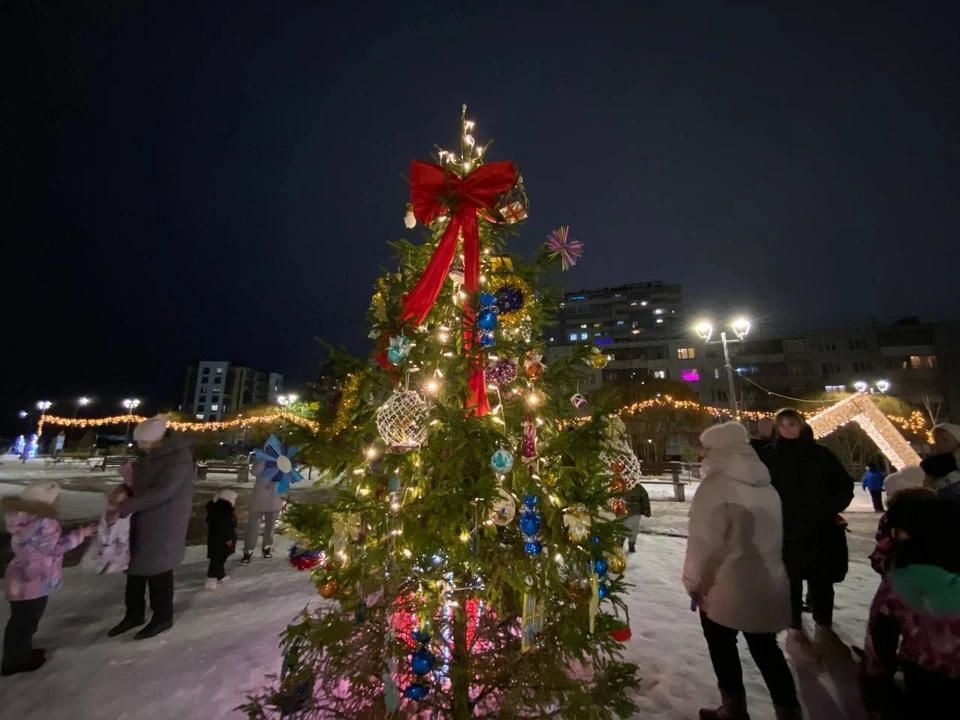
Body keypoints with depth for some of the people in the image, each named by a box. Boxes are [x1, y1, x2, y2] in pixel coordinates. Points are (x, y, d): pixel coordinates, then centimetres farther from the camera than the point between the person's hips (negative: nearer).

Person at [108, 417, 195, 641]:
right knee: (135, 566, 18)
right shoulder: (149, 453, 3)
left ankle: (163, 618, 23)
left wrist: (127, 506, -28)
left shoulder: (180, 458, -26)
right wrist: (125, 491, 0)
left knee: (158, 569, 4)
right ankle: (135, 613, 38)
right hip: (142, 520, 9)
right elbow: (141, 481, 17)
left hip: (164, 524, -8)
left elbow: (164, 491, -29)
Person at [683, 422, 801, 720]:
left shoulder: (716, 485, -21)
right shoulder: (766, 485, 3)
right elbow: (773, 535, 13)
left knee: (723, 649, 16)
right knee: (765, 649, 22)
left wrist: (694, 581, -8)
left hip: (726, 587, -6)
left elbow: (705, 541, -21)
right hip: (767, 583, 6)